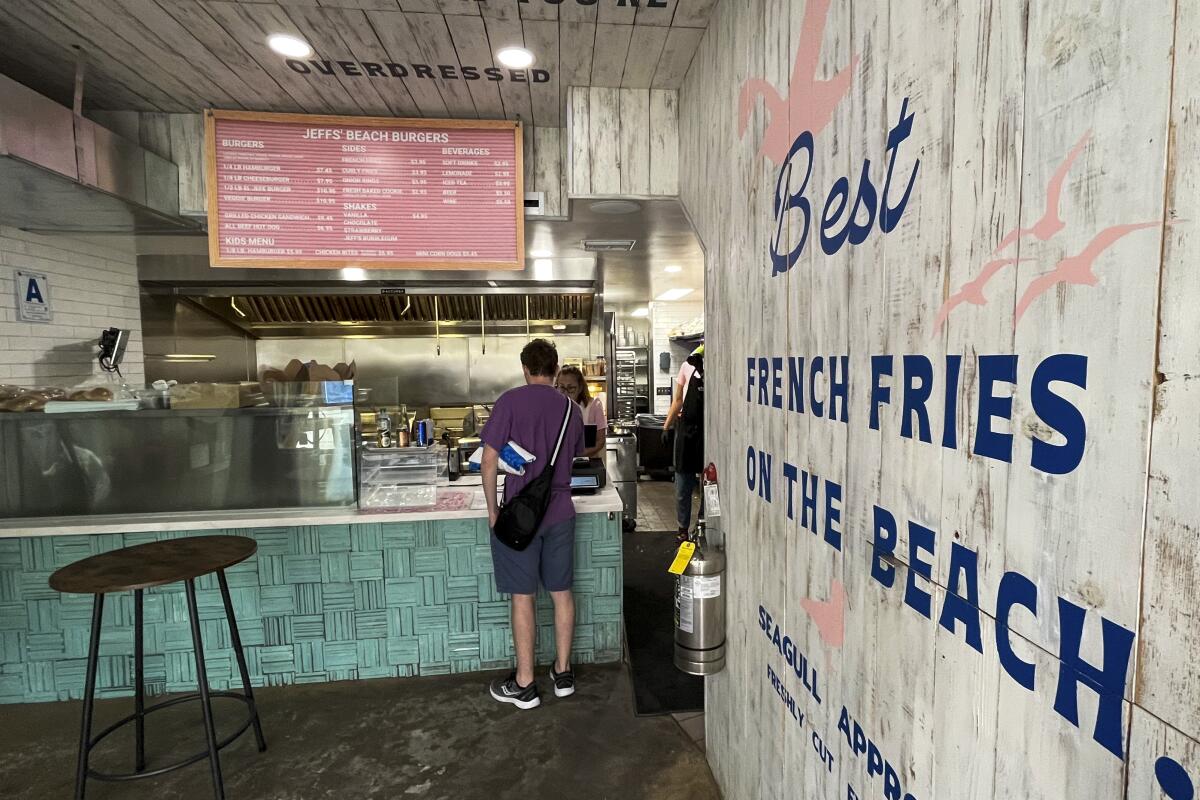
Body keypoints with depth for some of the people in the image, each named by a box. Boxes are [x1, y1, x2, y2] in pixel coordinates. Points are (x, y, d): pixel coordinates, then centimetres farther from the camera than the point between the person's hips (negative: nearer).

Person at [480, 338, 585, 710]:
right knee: (561, 593, 14)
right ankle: (562, 673, 27)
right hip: (560, 513, 4)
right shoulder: (571, 408, 4)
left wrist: (492, 508, -2)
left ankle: (524, 684, 18)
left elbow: (489, 460, -13)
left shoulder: (511, 401, -11)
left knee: (523, 597, 6)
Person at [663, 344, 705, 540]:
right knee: (683, 484, 7)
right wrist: (667, 426, 5)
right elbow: (678, 401, 9)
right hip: (687, 429, 1)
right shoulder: (689, 366, 3)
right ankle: (683, 528, 20)